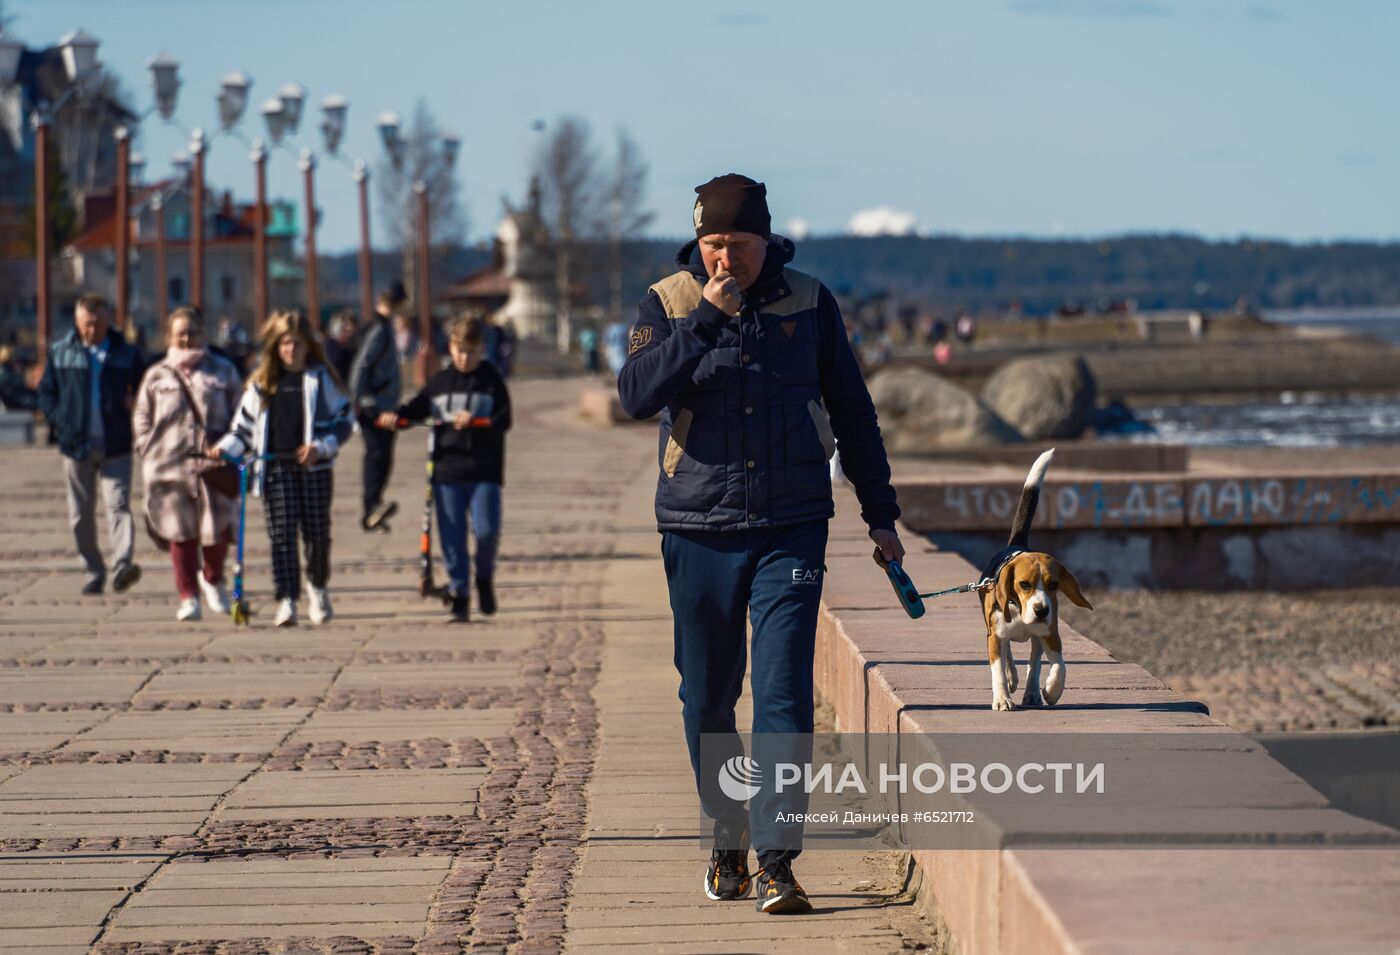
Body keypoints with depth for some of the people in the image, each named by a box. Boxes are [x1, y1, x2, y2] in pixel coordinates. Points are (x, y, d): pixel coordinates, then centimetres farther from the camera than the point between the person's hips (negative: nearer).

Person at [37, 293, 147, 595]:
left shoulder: (127, 354, 4)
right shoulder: (60, 353, 5)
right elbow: (46, 390, 11)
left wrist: (136, 405, -7)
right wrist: (59, 422, -3)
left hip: (116, 447, -2)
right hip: (77, 446, 2)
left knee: (118, 505, -15)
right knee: (81, 514, 6)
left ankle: (122, 566, -26)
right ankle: (93, 573, 16)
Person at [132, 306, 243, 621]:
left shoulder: (223, 371, 10)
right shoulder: (157, 376, 11)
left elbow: (239, 415, 9)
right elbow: (142, 417, 15)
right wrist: (148, 449, 1)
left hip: (213, 464, 0)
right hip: (170, 465, 1)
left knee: (217, 529, -3)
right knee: (181, 534, -1)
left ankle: (212, 580, 26)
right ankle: (188, 597, 8)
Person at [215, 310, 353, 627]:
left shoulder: (321, 378, 5)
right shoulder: (261, 382, 10)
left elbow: (344, 421, 4)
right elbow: (245, 425, 14)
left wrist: (320, 447, -11)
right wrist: (226, 448, -3)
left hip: (314, 467, -1)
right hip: (275, 467, 1)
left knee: (317, 532, 5)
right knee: (282, 533, -6)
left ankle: (317, 586, 30)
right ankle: (286, 600, -8)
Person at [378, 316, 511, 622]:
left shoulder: (492, 382, 4)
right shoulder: (440, 382, 12)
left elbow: (504, 420, -6)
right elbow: (417, 407, 15)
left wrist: (475, 421, -23)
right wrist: (396, 415, -6)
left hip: (483, 473, -2)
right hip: (446, 472, 2)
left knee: (486, 530, -15)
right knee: (452, 537, 0)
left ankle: (485, 576, 13)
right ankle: (459, 592, 12)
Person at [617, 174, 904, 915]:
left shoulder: (809, 304, 4)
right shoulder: (668, 304, 0)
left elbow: (851, 411, 13)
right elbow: (637, 395, -16)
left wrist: (879, 513, 14)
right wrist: (705, 318, -21)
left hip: (791, 530, 0)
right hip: (699, 532, 0)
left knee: (785, 695, -10)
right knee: (708, 699, 8)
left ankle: (777, 859, -11)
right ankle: (727, 843, 25)